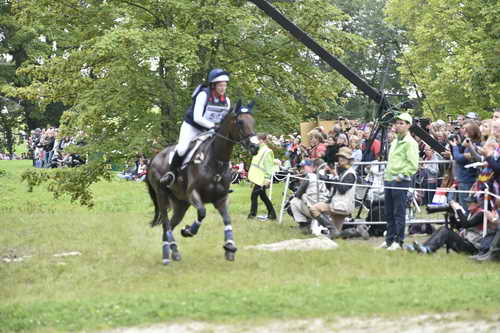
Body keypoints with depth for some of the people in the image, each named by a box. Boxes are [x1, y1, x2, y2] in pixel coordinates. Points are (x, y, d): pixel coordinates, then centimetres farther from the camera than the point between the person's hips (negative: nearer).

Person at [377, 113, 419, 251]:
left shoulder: (410, 142, -8)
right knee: (388, 212, 12)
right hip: (389, 180, 9)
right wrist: (387, 175, 17)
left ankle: (398, 242, -1)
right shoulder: (395, 141, 19)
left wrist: (400, 176, -17)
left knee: (399, 212, -5)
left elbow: (413, 165, -15)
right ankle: (389, 240, 19)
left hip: (401, 181, -9)